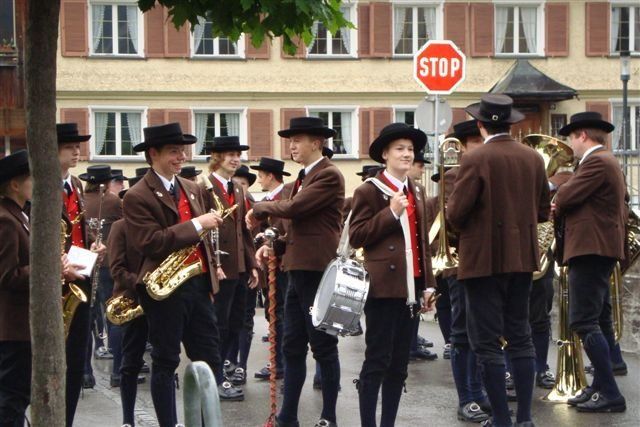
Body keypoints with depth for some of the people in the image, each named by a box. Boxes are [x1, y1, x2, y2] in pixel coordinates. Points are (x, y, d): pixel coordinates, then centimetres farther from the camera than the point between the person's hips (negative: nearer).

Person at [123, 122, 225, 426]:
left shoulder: (194, 189, 13)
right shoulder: (137, 197, -10)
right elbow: (150, 243, -21)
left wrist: (211, 269, 13)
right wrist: (197, 225, -20)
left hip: (199, 283, 7)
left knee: (209, 356, 8)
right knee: (165, 362, 2)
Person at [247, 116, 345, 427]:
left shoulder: (329, 176, -11)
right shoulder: (305, 177, 18)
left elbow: (294, 207, -21)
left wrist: (260, 209, -5)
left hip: (318, 270, -9)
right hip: (298, 270, 9)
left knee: (323, 347, -1)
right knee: (292, 347, 10)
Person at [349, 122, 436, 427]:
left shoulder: (418, 192, 16)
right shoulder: (368, 191, -3)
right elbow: (356, 237, -8)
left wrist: (428, 284, 13)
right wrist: (391, 213, -16)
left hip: (411, 288, 6)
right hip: (383, 287, -6)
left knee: (399, 365, 9)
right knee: (377, 362, -6)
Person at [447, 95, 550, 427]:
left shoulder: (475, 160, -14)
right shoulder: (533, 158, 4)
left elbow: (456, 213, -16)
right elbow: (543, 212, 11)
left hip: (484, 259, -6)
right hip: (522, 259, 6)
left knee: (487, 341, 1)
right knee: (519, 336, 13)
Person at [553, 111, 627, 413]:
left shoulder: (596, 162, -15)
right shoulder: (607, 162, 20)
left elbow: (566, 197, -19)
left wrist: (556, 210, 2)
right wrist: (564, 210, 2)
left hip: (591, 249, -11)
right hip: (600, 249, 11)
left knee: (583, 321, -13)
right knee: (599, 321, 14)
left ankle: (610, 394, -16)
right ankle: (601, 386, 19)